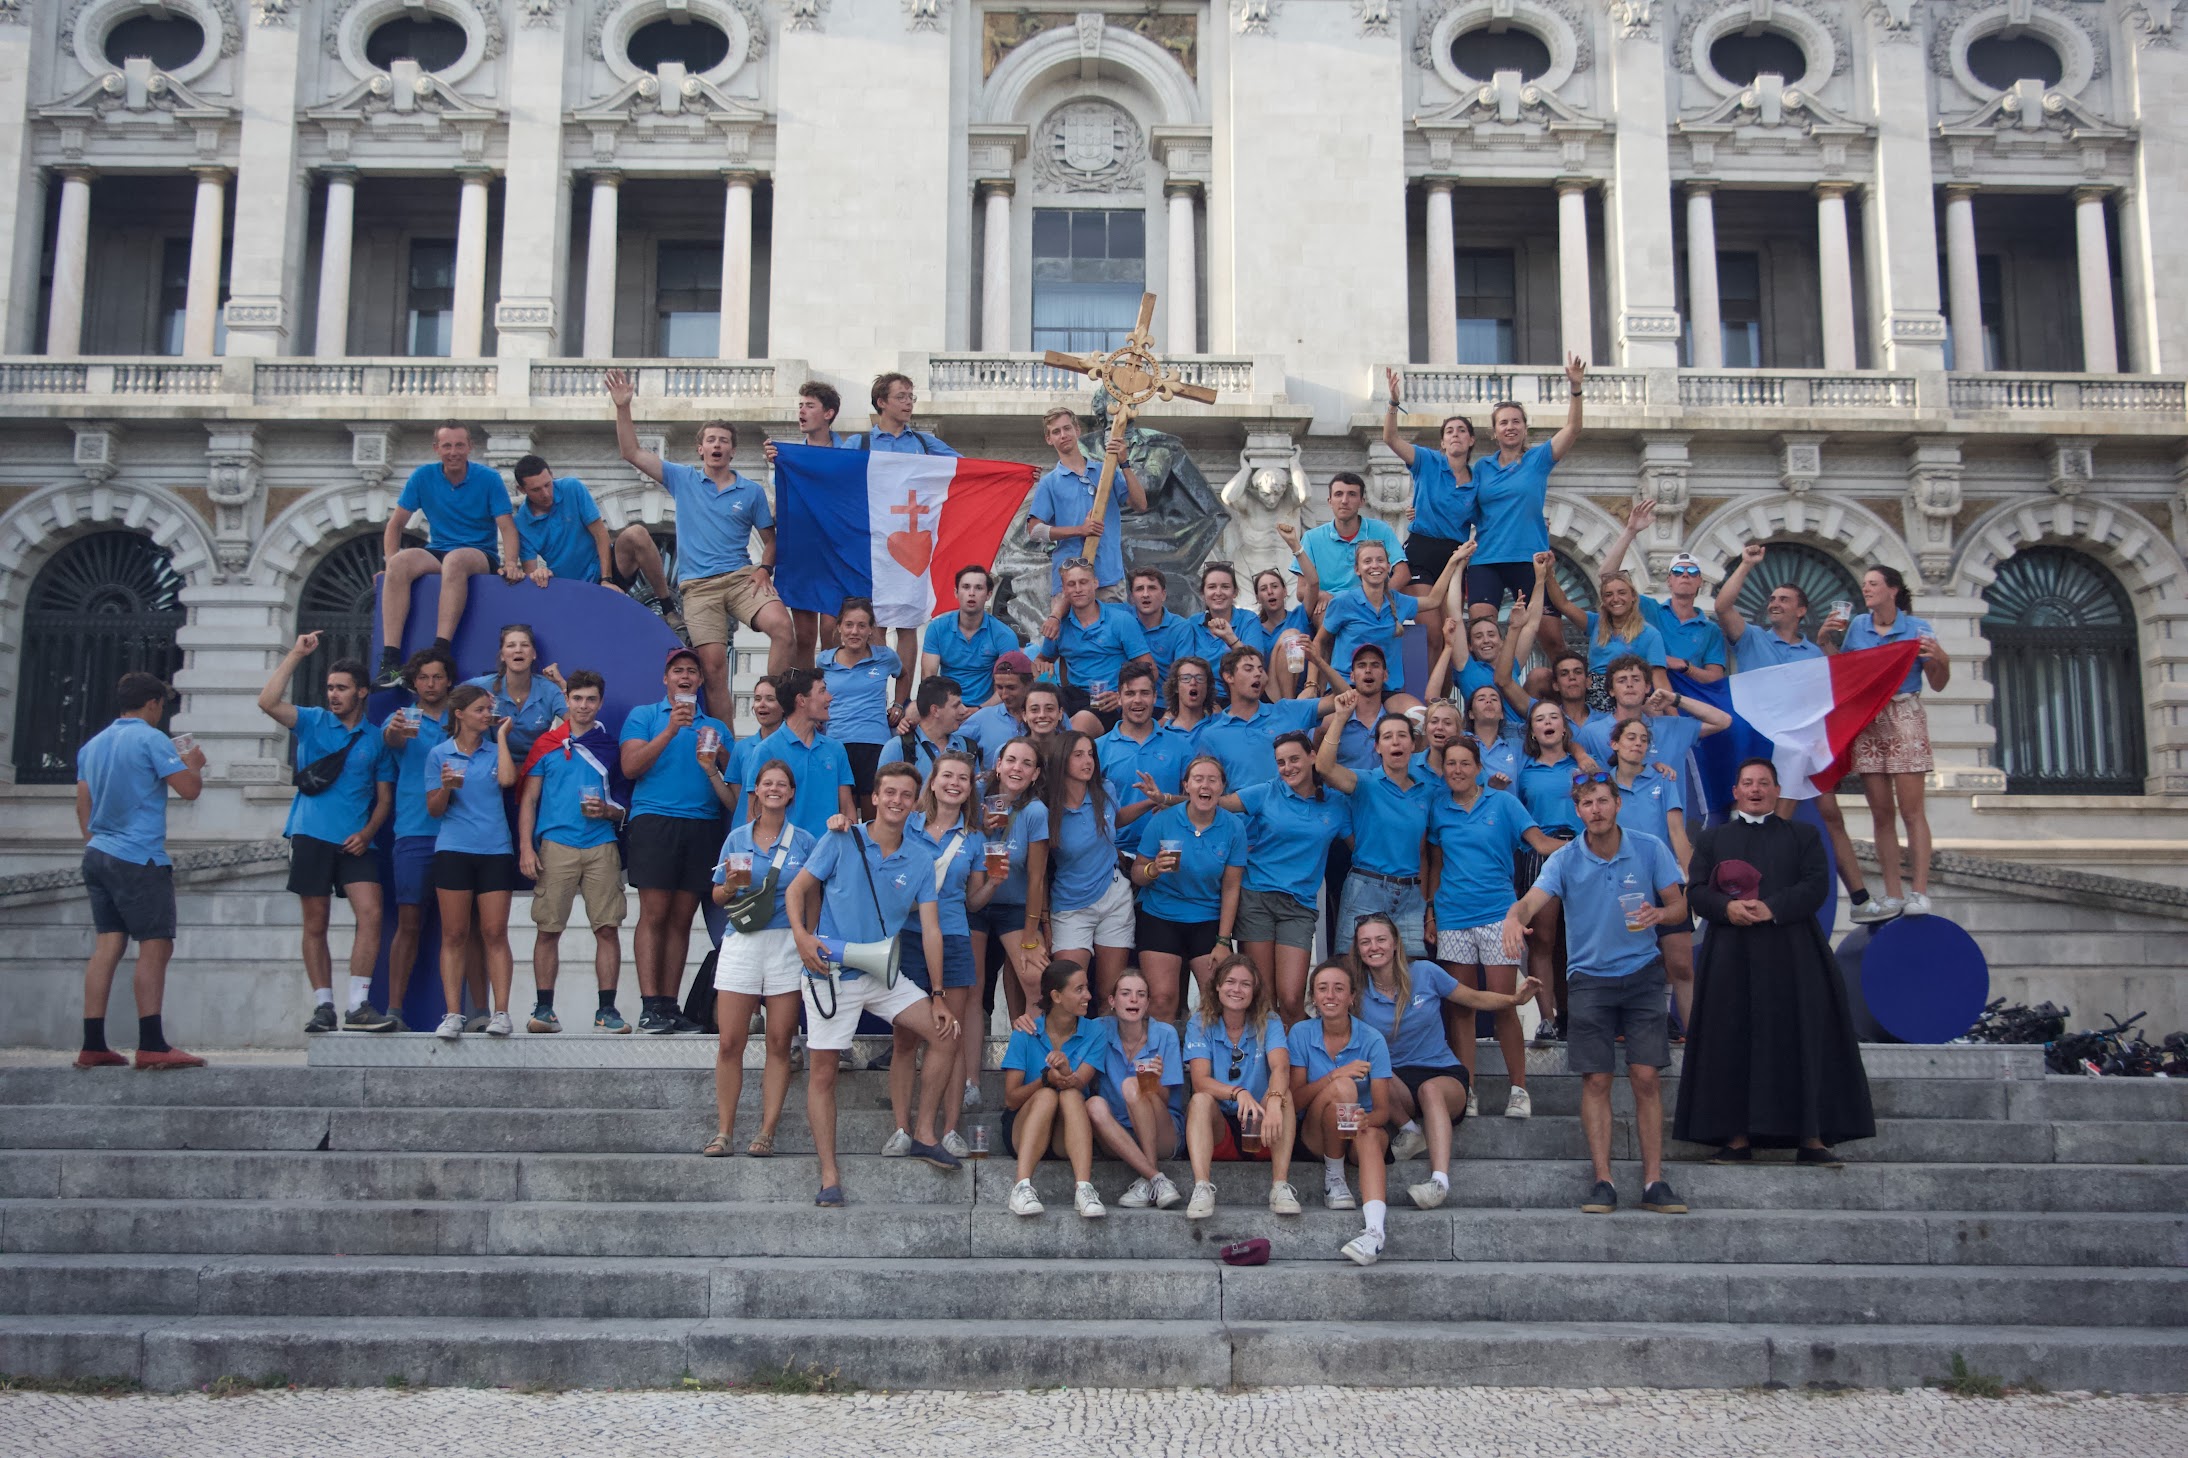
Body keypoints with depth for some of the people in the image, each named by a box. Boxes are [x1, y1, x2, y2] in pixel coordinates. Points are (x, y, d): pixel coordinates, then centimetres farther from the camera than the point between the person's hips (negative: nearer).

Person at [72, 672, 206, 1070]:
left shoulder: (92, 745, 14)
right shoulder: (151, 739, -9)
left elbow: (83, 807, 18)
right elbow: (189, 789, -11)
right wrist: (193, 764, 8)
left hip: (98, 857, 8)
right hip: (140, 859, -8)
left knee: (106, 947, 7)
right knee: (156, 947, -6)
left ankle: (93, 1046, 4)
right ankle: (151, 1046, -11)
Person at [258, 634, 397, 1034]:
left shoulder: (375, 739, 9)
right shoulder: (312, 723, 7)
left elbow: (384, 797, 10)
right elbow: (268, 702, -10)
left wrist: (367, 832, -7)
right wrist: (296, 654, -10)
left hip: (355, 842, 0)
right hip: (312, 836, 0)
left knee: (370, 913, -15)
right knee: (315, 925, 3)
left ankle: (358, 1004, -13)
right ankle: (323, 1007, 9)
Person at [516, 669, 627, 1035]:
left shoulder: (611, 747, 13)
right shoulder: (547, 744, 10)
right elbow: (528, 800, 8)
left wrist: (607, 811, -6)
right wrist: (526, 848, -2)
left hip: (601, 845, 1)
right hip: (555, 844, -1)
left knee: (608, 928, -4)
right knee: (547, 930, -2)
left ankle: (606, 1011, 1)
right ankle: (543, 1010, 5)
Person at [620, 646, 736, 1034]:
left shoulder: (716, 727, 21)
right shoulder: (643, 716, 12)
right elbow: (630, 766, -3)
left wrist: (717, 761, -5)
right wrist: (670, 731, -10)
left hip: (704, 824, 3)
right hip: (654, 821, -3)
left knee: (682, 918, 3)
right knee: (654, 914, -9)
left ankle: (670, 1005, 5)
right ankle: (650, 1006, -10)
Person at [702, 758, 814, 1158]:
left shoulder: (804, 842, 7)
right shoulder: (737, 838, 10)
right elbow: (718, 896, 12)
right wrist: (733, 884, -8)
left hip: (787, 943, -1)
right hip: (742, 942, 1)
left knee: (779, 1042, -2)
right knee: (730, 1042, -3)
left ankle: (767, 1132, 3)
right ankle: (723, 1131, 4)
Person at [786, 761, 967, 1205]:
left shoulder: (920, 858, 2)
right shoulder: (841, 841, -7)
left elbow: (930, 928, 0)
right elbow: (797, 889, -3)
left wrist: (938, 996, -3)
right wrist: (801, 936, -22)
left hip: (884, 974, 4)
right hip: (832, 974, -4)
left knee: (945, 1034, -4)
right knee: (823, 1073, -2)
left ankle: (924, 1134, 8)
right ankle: (829, 1176, 5)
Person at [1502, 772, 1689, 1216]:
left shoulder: (1650, 849, -2)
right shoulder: (1565, 860, -5)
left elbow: (1679, 905, 3)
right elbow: (1532, 901, -20)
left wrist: (1658, 913, -21)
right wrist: (1514, 917, -44)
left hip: (1642, 974, 0)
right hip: (1589, 977, 0)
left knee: (1647, 1078, -4)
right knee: (1596, 1080, -3)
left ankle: (1653, 1183, 2)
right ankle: (1603, 1182, 3)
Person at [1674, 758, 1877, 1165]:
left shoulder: (1803, 835, 15)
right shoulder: (1712, 838, 17)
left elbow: (1817, 884, 0)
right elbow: (1696, 889, 6)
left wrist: (1772, 909, -15)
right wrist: (1727, 908, -15)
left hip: (1790, 957, -1)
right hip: (1732, 958, 1)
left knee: (1802, 1040, -5)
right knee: (1733, 1044, -4)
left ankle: (1811, 1137, -2)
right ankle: (1737, 1137, -2)